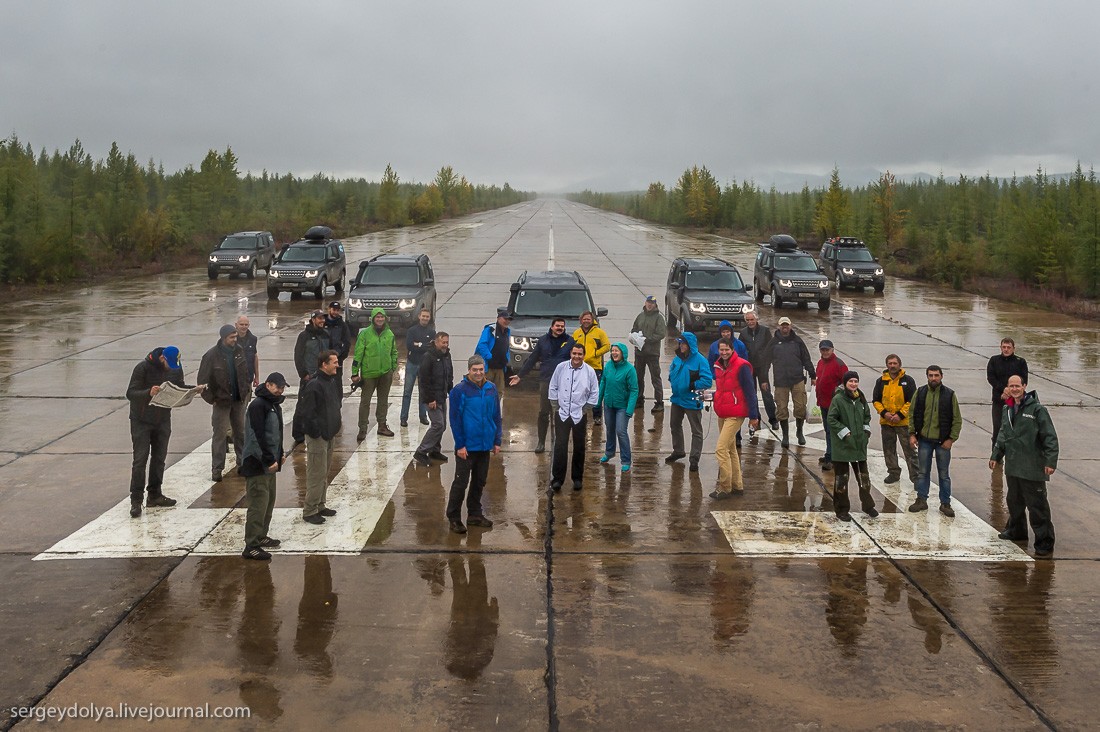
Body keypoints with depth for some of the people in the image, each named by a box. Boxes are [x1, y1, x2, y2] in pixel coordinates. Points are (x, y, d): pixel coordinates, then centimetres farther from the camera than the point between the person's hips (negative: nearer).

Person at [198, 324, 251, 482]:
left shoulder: (239, 351, 1)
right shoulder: (211, 356, -15)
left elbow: (245, 372, 14)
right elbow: (202, 380, -11)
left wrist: (246, 390, 8)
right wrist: (211, 399, -12)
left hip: (239, 399, 5)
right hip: (221, 401, -5)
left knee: (241, 432, 15)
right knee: (219, 435, -3)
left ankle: (243, 463, 28)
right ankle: (217, 469, 3)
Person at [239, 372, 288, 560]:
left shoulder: (275, 405, 15)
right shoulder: (258, 405, -16)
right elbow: (257, 436, -22)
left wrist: (279, 454, 14)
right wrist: (269, 460, -21)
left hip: (269, 462, 10)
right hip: (256, 464, -10)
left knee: (269, 500, 17)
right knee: (259, 503, -11)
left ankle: (261, 536, 29)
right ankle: (251, 546, -8)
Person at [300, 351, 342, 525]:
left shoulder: (332, 381, 7)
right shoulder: (314, 385, -22)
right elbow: (307, 412, -23)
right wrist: (315, 432, -18)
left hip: (330, 434, 9)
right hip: (318, 437, -9)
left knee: (325, 472, 18)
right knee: (317, 474, -3)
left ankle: (320, 506, 31)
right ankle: (309, 511, 7)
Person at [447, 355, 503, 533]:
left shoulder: (491, 389, 2)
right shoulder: (459, 390, -12)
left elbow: (496, 417, 9)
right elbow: (455, 420, -11)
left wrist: (497, 441, 7)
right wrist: (460, 445, -14)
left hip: (485, 445, 5)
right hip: (467, 446, -5)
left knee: (479, 482, 14)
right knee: (461, 482, 0)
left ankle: (475, 514, 27)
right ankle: (453, 518, 11)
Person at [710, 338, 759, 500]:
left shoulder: (741, 366, -13)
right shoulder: (718, 366, 10)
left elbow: (750, 392, -14)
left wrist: (753, 415, -14)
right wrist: (713, 396, 4)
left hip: (735, 415, -9)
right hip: (722, 414, 9)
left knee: (721, 450, -14)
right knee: (731, 450, 15)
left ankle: (724, 488, -7)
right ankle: (737, 485, 25)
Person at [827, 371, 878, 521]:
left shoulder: (860, 399, 7)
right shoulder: (838, 399, -13)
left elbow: (867, 416, 21)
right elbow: (831, 419, -13)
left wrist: (866, 430, 8)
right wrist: (844, 432, -16)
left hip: (859, 444, 6)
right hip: (842, 445, -6)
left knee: (864, 475, 13)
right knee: (841, 478, 3)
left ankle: (867, 505, 28)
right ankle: (842, 510, 13)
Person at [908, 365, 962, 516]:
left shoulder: (950, 395, -4)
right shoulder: (920, 393, 1)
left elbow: (957, 419, -2)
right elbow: (912, 414, 7)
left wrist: (951, 438, -8)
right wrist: (912, 433, -2)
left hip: (943, 441, -2)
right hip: (924, 440, 2)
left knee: (944, 474, 6)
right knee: (922, 472, 10)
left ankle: (945, 503, 15)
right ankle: (921, 500, 21)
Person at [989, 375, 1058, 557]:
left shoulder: (1036, 409, -12)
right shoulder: (1008, 409, 10)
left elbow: (1050, 437, -12)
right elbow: (1003, 435, 22)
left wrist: (1051, 461, -17)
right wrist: (996, 455, 18)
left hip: (1033, 468, -7)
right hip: (1012, 466, 7)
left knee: (1037, 506, -5)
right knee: (1014, 501, 22)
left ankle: (1045, 543, 1)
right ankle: (1016, 531, 40)